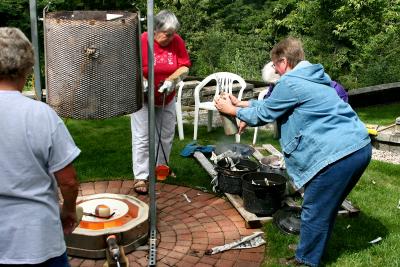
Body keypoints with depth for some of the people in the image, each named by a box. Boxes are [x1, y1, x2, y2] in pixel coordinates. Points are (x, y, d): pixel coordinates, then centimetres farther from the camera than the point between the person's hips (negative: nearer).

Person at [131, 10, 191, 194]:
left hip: (167, 99, 4)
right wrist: (143, 82, -31)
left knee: (166, 137, 15)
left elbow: (184, 67, -8)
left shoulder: (177, 42, -8)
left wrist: (171, 80, -25)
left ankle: (160, 169, 33)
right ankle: (140, 177, 3)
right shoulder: (142, 41, -18)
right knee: (142, 138, -3)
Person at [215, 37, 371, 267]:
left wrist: (233, 110, 17)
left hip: (338, 155, -10)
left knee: (315, 211, 7)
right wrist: (243, 104, 34)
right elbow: (273, 103, 30)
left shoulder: (290, 82, -8)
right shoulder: (312, 77, 21)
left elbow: (264, 114, 3)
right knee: (327, 207, 23)